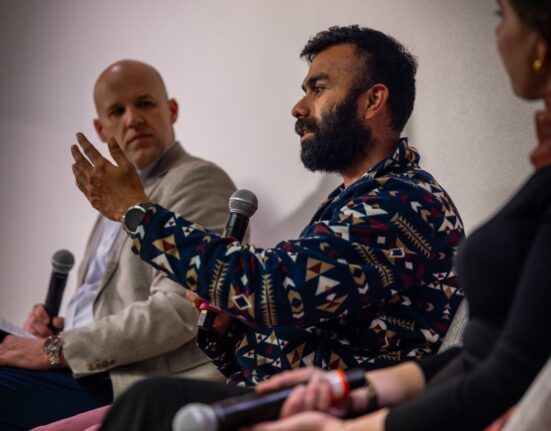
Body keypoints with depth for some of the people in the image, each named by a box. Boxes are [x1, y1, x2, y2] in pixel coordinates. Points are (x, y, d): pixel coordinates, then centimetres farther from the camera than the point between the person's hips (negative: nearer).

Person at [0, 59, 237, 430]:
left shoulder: (199, 181, -7)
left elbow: (178, 312, -17)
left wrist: (57, 350, -15)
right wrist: (61, 328, 5)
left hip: (130, 384, -8)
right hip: (88, 368, 9)